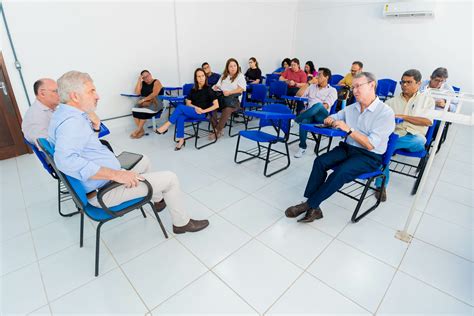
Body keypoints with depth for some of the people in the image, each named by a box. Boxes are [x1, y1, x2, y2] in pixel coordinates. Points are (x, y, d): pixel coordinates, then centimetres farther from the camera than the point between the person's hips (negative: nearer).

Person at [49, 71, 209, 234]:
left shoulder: (62, 114, 6)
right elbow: (66, 160, -42)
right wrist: (115, 174, -38)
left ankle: (158, 199, 41)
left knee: (144, 161, 27)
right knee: (170, 178, -6)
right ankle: (182, 223, 14)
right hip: (103, 191, -11)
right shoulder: (72, 121, -26)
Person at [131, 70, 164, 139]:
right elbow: (137, 93, 3)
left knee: (144, 110, -34)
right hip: (143, 102, 5)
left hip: (155, 102, -5)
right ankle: (141, 130, -20)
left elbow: (154, 94, -15)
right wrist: (139, 81, -1)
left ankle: (138, 130, -20)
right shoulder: (142, 83, 16)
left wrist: (144, 99, -19)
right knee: (135, 110, -25)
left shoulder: (156, 82, -1)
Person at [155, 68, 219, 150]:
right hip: (193, 111, 5)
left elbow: (216, 105, -10)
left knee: (180, 107, -26)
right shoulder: (193, 90, 13)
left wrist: (203, 110, -16)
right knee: (180, 117, -29)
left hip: (202, 114, -5)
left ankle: (166, 126, -19)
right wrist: (196, 107, -11)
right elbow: (188, 103, 10)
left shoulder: (208, 90, -3)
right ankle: (181, 140, -25)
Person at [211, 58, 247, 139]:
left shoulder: (240, 76, 8)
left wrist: (229, 92, -19)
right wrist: (215, 87, 1)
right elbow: (217, 86, 26)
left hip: (233, 99, -4)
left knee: (228, 109, -38)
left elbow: (241, 89, -5)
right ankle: (216, 128, -25)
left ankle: (218, 130, -28)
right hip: (221, 97, 4)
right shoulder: (223, 76, 25)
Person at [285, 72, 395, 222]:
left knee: (341, 172, -32)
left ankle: (310, 205, -18)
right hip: (348, 148, 6)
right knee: (320, 161, -20)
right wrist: (329, 120, -4)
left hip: (370, 156, -5)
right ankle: (313, 208, -22)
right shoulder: (351, 108, 7)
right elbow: (333, 118, 21)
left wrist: (349, 129, -21)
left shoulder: (386, 112, -11)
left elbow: (370, 145, -18)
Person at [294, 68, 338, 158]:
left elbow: (325, 106, -8)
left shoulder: (332, 90, 9)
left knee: (318, 105, -40)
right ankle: (302, 147, -24)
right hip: (309, 114, 3)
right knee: (304, 121, -36)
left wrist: (309, 109, -16)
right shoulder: (312, 86, 25)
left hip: (322, 115, -3)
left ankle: (295, 120, -29)